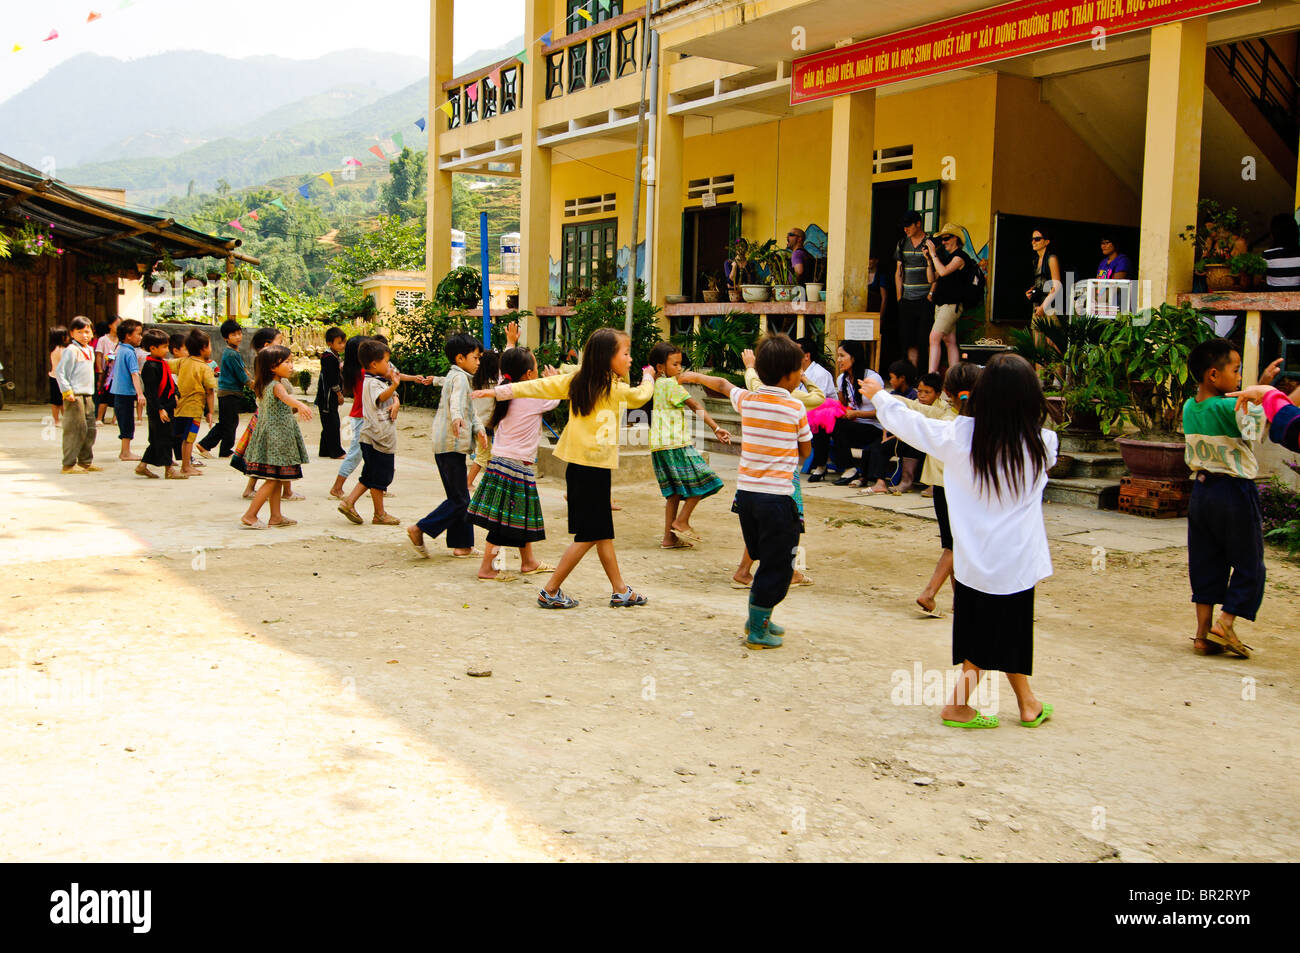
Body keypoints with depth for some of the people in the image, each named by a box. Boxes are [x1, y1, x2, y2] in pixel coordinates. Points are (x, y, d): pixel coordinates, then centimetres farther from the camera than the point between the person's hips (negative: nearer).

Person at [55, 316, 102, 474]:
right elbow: (59, 372, -12)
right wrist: (67, 391, -17)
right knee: (76, 429, -8)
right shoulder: (71, 351, -10)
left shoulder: (90, 351, 16)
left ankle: (85, 462, 20)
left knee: (90, 429, 11)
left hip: (87, 396, 9)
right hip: (75, 396, -8)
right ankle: (69, 464, -4)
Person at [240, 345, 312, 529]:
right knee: (273, 479, -5)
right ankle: (249, 516, -4)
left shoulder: (263, 385, 11)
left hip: (270, 435, 10)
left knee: (277, 479, 15)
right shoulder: (277, 385, -18)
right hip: (277, 436, -10)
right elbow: (285, 396, -41)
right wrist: (300, 405, -61)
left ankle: (276, 516, 20)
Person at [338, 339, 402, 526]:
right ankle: (380, 514, 9)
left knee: (370, 476, 15)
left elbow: (393, 397, 19)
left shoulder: (381, 381, 15)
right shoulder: (372, 383, -17)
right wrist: (394, 386, -58)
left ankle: (349, 502, 14)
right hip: (377, 437, -10)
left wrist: (395, 404, -6)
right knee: (379, 477, 0)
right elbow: (381, 397, -37)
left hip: (381, 437, 10)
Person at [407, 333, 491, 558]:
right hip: (452, 446, -10)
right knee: (459, 500, -6)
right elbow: (457, 401, -32)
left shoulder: (455, 376, 21)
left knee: (461, 498, 13)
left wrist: (478, 428, 1)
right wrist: (457, 418, -53)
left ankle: (462, 545, 16)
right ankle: (420, 529, -4)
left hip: (446, 446, 10)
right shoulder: (460, 377, -10)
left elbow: (469, 409, 20)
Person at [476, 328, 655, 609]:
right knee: (588, 535, 0)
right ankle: (550, 591, 3)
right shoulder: (614, 388, -11)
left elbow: (541, 386, 5)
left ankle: (620, 590, 21)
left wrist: (502, 391, 10)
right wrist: (648, 377, 25)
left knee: (604, 531, 14)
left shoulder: (577, 380, 6)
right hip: (594, 468, -8)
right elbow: (640, 396, 5)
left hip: (578, 466, 8)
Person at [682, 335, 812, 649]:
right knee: (777, 567, 4)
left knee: (766, 561, 21)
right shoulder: (796, 408, -7)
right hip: (777, 494, -6)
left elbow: (722, 383, 26)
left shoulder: (746, 400, 5)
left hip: (745, 491, 6)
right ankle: (758, 630, 6)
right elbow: (805, 450, 5)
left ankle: (758, 619, 28)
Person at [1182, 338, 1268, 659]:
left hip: (1201, 489, 7)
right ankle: (1225, 623, -3)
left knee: (1206, 565, 11)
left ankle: (1203, 633, 12)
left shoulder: (1189, 407, 4)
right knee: (1248, 565, 7)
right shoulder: (1232, 408, -18)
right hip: (1234, 491, -7)